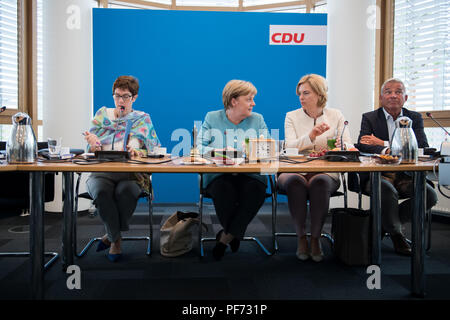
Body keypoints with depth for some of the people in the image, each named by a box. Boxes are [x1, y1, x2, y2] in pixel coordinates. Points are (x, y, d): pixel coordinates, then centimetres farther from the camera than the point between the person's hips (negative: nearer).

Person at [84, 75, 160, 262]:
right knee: (101, 192, -33)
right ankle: (116, 239, -11)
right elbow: (91, 148, 15)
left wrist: (139, 152, -16)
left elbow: (156, 150, 5)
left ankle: (111, 235, -8)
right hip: (101, 172, 1)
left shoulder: (143, 119, 14)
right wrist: (92, 142, -9)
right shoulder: (102, 114, 19)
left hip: (131, 174, -1)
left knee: (125, 191, -35)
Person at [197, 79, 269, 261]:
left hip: (251, 175, 2)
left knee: (256, 190, -32)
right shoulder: (212, 118, 10)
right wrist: (221, 152, -17)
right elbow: (199, 147, 0)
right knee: (224, 190, -35)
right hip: (219, 175, -1)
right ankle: (233, 235, -6)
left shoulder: (258, 120, 14)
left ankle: (225, 238, -16)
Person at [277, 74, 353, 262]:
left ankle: (315, 238, -20)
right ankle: (301, 238, -20)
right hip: (295, 171, 0)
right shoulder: (292, 116, 11)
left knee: (320, 183, -35)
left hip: (326, 172, 0)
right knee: (295, 182, -34)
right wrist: (311, 136, -21)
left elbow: (350, 147, 4)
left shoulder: (336, 116, 13)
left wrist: (340, 145, -20)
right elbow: (289, 147, -5)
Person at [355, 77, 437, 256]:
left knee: (429, 194, -22)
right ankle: (396, 234, -6)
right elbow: (361, 146, -10)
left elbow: (423, 147, -6)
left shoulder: (415, 118, 11)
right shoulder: (369, 118, 6)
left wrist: (384, 144, -14)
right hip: (376, 174, -3)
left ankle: (385, 224, 1)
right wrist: (386, 152, -31)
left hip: (404, 174, 3)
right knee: (388, 191, -34)